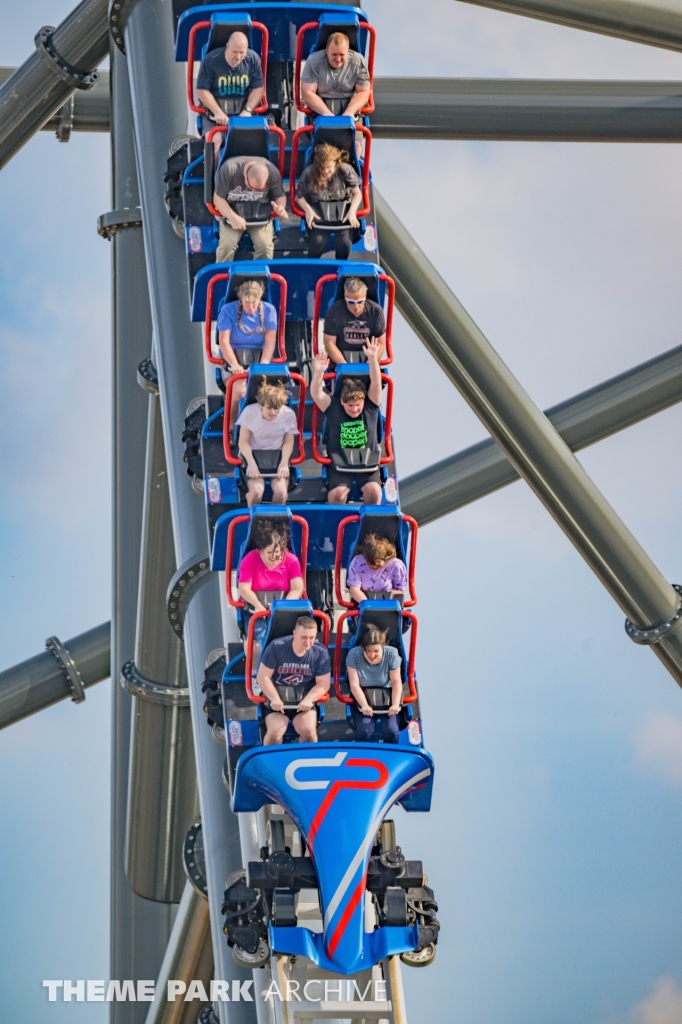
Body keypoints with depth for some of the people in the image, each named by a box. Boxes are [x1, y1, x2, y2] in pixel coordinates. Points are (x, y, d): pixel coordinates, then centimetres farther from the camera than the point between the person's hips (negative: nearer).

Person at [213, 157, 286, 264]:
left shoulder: (273, 172, -17)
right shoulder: (229, 169, -24)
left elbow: (280, 196, -1)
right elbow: (218, 198, -17)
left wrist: (280, 207, -26)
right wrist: (233, 217, -31)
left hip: (260, 214, 1)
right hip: (231, 212, -1)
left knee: (265, 246, -22)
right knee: (227, 245, -24)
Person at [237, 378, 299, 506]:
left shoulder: (289, 415, -13)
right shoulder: (249, 412, -17)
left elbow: (288, 442, 0)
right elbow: (243, 442, -8)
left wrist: (284, 462, -15)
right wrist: (251, 462, -22)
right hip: (253, 455, -1)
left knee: (280, 490, -25)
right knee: (257, 490, -27)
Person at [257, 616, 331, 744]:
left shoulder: (321, 653, -8)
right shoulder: (276, 647, -13)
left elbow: (323, 683, -4)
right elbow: (263, 677, -8)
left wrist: (308, 699, -23)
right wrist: (275, 698, -23)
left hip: (304, 701, 1)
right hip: (278, 699, -1)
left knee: (308, 731, -23)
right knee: (275, 732, -24)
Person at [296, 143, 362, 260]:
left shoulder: (345, 170, -16)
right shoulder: (309, 173, -16)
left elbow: (357, 193, -4)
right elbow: (299, 195, -3)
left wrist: (352, 212, -20)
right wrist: (308, 210, -22)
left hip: (342, 209, 0)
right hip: (319, 210, 0)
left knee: (344, 242, -20)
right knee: (318, 241, -25)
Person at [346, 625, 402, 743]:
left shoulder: (391, 654, -13)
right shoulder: (354, 654, -16)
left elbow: (396, 682, -11)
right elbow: (354, 684, -17)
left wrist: (395, 705, -26)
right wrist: (364, 705, -31)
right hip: (362, 697, -1)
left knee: (391, 731, -22)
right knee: (364, 731, -25)